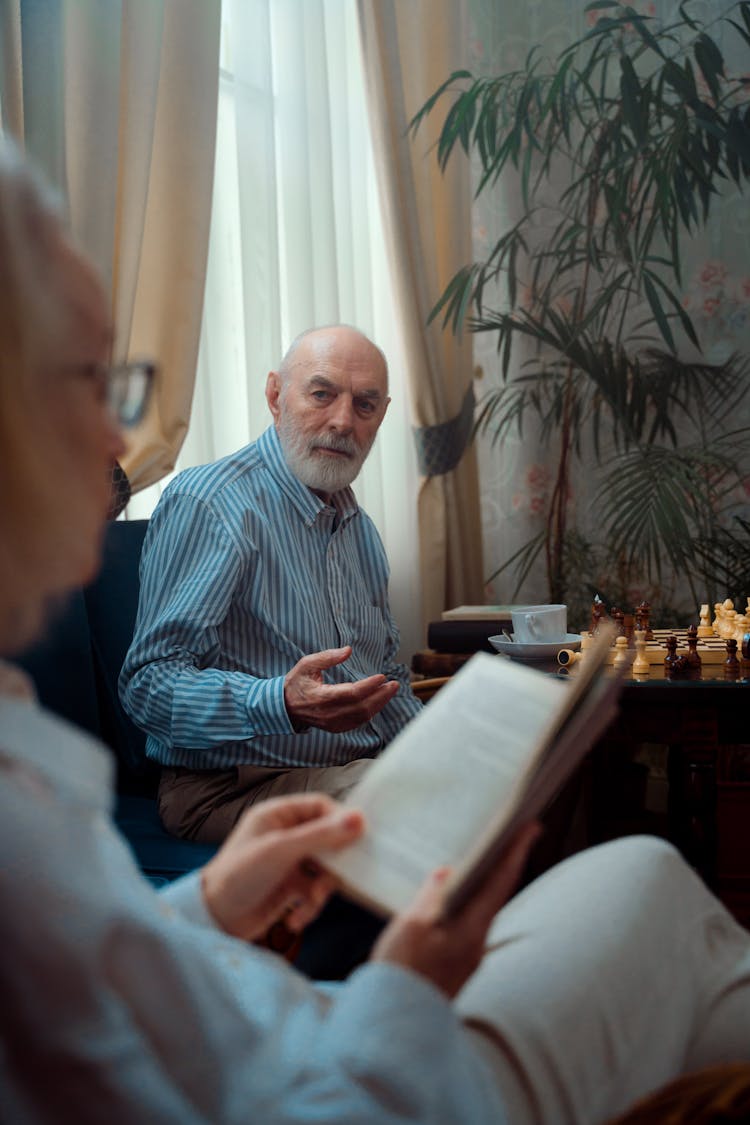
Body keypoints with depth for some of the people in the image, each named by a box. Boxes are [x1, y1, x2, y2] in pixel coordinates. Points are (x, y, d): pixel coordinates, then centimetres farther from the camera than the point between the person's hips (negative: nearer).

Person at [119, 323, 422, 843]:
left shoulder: (358, 526, 16)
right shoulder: (206, 503, -13)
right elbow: (149, 683, -20)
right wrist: (283, 704, -37)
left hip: (366, 768, 8)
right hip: (234, 788, -8)